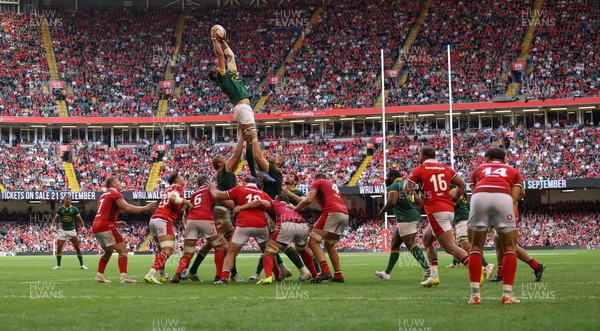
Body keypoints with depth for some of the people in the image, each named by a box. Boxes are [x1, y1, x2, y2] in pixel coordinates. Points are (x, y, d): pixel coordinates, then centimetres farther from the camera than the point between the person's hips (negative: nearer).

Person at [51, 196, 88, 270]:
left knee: (77, 247, -4)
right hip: (63, 230, 1)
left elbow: (79, 219, 0)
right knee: (59, 247, -7)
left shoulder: (74, 209, -2)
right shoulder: (60, 209, 2)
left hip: (72, 230, -1)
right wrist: (53, 226, -10)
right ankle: (58, 265, 3)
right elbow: (55, 219, 7)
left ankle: (82, 265, 6)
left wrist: (83, 227, -14)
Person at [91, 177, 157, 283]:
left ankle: (99, 276, 20)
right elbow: (127, 208, -17)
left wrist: (115, 223, 25)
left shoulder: (103, 195, 25)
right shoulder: (115, 194, -3)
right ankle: (124, 277, -19)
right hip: (106, 227, -9)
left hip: (95, 227, 9)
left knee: (109, 251, 24)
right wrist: (145, 208, -10)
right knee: (122, 250, -7)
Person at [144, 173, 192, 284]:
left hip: (153, 220, 9)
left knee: (161, 249, 24)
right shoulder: (177, 188, 2)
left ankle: (163, 275, 27)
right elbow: (172, 198, -18)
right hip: (163, 221, -9)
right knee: (167, 251, -14)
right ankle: (150, 275, -28)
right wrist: (186, 202, -7)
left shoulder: (167, 190, 26)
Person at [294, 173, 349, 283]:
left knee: (313, 242, -7)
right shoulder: (333, 185, 34)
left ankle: (325, 270, -25)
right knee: (330, 245, 23)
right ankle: (338, 275, 17)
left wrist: (295, 208, 10)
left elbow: (308, 200, -2)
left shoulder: (317, 183, 13)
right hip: (345, 213, 7)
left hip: (332, 212, -7)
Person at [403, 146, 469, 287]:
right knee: (426, 240, 23)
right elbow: (462, 185, 18)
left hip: (436, 212, -7)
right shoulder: (446, 169, 15)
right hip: (449, 210, 7)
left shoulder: (419, 170, 0)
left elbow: (406, 189, 1)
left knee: (450, 247, -11)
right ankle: (434, 275, 13)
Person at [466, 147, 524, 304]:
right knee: (510, 248, 12)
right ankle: (507, 294, 3)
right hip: (503, 197, -1)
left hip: (479, 197, 1)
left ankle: (475, 294, 2)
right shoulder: (512, 171, 33)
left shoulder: (478, 169, 35)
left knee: (475, 247, 11)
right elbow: (515, 197, 17)